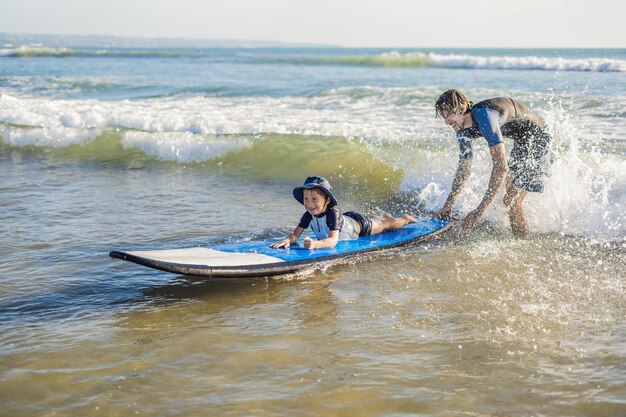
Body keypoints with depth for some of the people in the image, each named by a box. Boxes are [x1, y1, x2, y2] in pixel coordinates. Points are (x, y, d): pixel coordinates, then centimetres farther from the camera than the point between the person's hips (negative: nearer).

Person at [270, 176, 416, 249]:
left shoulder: (333, 214, -48)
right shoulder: (308, 216, -31)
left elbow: (333, 240, -59)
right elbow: (295, 234, -32)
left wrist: (315, 244, -79)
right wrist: (287, 240, -57)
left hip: (359, 223, -6)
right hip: (346, 219, 6)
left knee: (386, 225, 24)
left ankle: (405, 218, 55)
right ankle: (385, 217, 69)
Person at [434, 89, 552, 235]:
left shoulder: (484, 116, -36)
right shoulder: (463, 128, -7)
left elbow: (501, 166, -42)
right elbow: (463, 167, 4)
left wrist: (481, 209, -44)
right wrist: (448, 206, 2)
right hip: (521, 143, 10)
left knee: (511, 200, -16)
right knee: (510, 189, 23)